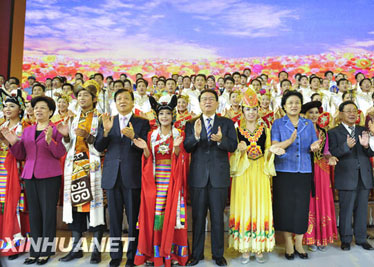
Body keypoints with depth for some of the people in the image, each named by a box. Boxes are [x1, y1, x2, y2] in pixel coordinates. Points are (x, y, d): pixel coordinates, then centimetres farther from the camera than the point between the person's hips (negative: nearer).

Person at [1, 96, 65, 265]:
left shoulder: (56, 129, 1)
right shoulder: (27, 130, 16)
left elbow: (60, 153, -8)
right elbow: (21, 155, 14)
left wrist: (50, 140, -23)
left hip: (49, 176, -5)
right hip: (30, 176, 5)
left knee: (48, 212, -1)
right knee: (34, 213, 8)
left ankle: (46, 251, 8)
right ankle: (34, 251, 17)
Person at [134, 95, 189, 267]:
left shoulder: (179, 135, 5)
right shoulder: (151, 135, 10)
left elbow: (181, 158, -4)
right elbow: (148, 158, 5)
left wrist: (177, 147, -21)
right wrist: (145, 148, -13)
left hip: (172, 178, -1)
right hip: (156, 177, 2)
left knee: (171, 211, -2)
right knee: (154, 212, 0)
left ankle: (171, 252, 7)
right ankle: (154, 252, 9)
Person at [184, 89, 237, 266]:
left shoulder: (227, 123, 7)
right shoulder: (191, 124, 8)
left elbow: (233, 146, -3)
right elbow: (186, 148, -4)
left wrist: (221, 140, -23)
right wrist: (196, 135, -22)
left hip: (219, 176, 0)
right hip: (198, 176, 1)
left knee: (218, 217, 8)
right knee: (198, 217, 9)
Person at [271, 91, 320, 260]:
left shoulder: (308, 123, 12)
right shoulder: (278, 123, 4)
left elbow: (313, 145, 13)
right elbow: (274, 146, -5)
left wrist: (314, 147, -11)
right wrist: (289, 141, -22)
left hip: (304, 170, 2)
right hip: (284, 170, -2)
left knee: (302, 206, 3)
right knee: (285, 206, 0)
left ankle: (299, 244, 17)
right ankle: (288, 244, 13)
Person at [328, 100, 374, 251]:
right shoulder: (334, 132, -1)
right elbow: (333, 153, -11)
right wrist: (347, 146, -26)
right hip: (347, 177, -4)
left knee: (362, 209, 12)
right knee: (346, 210, 3)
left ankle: (361, 238, 25)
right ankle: (346, 240, 17)